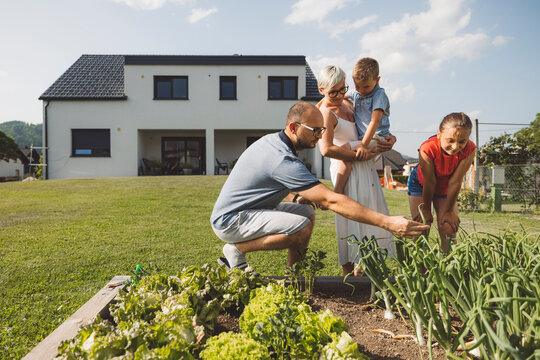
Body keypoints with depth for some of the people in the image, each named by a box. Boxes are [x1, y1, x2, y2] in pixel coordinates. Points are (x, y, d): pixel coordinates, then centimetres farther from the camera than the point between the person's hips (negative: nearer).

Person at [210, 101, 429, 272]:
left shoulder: (272, 140, 4)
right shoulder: (284, 160, -28)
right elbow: (331, 201, -32)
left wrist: (296, 197, 1)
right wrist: (387, 223, -32)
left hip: (250, 208, 10)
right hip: (229, 221, -10)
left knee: (306, 211, 9)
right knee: (302, 228, -28)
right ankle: (237, 250, -9)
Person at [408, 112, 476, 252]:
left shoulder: (469, 150, -31)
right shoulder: (427, 149, -38)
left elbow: (455, 182, -24)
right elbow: (430, 182, -27)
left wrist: (449, 211, -14)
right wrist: (426, 209, -13)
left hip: (445, 186, 2)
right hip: (420, 184, -2)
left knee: (449, 229, -5)